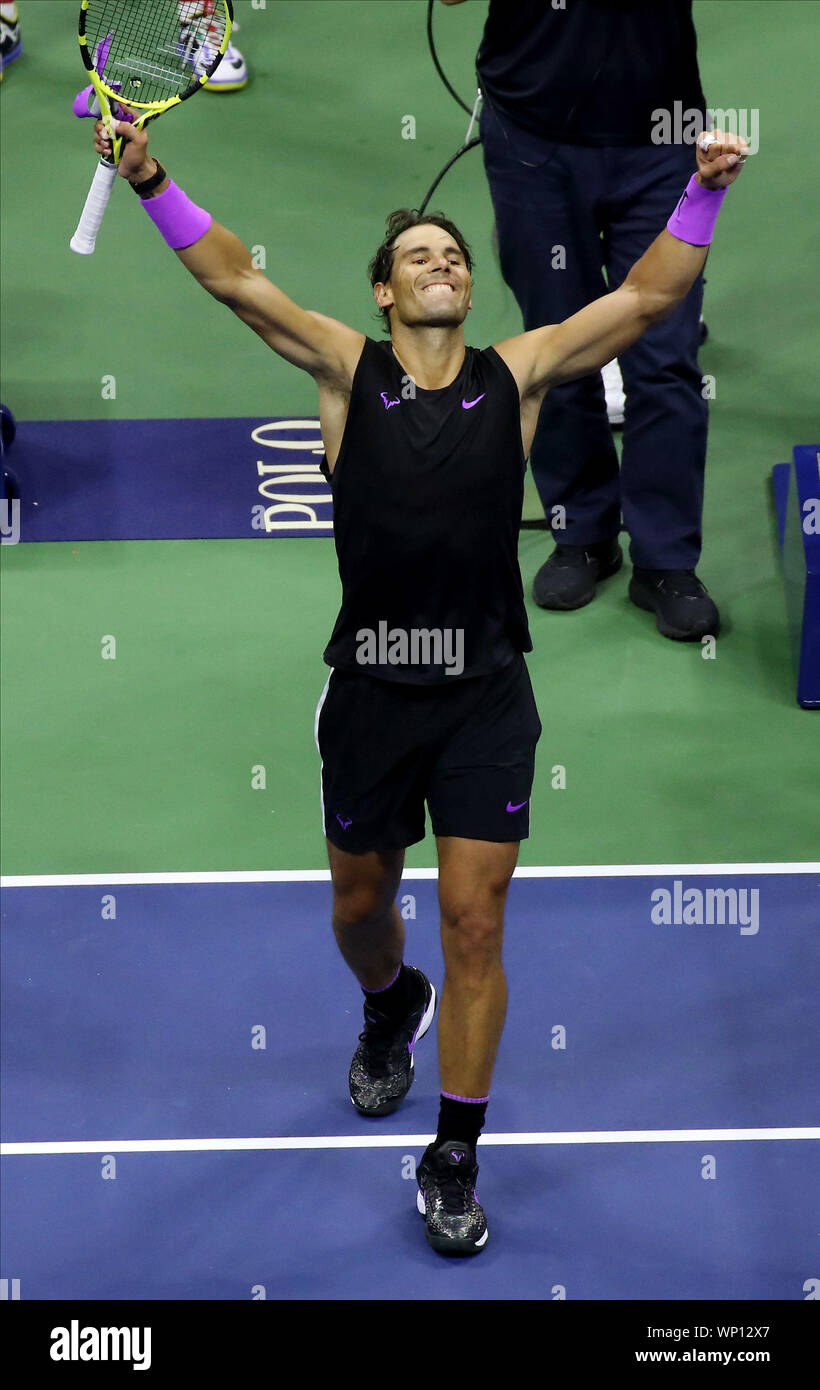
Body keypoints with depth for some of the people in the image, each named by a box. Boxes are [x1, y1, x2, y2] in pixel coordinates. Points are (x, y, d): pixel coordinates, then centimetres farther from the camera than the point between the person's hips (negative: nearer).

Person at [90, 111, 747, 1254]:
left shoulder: (518, 375, 3)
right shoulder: (348, 369, 2)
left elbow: (650, 296, 1)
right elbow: (234, 279, -5)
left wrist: (703, 193, -10)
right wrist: (151, 179, -15)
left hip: (485, 695, -1)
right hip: (371, 687, 1)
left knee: (473, 926, -2)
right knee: (360, 909, 18)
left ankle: (455, 1159, 11)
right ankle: (391, 1008, 54)